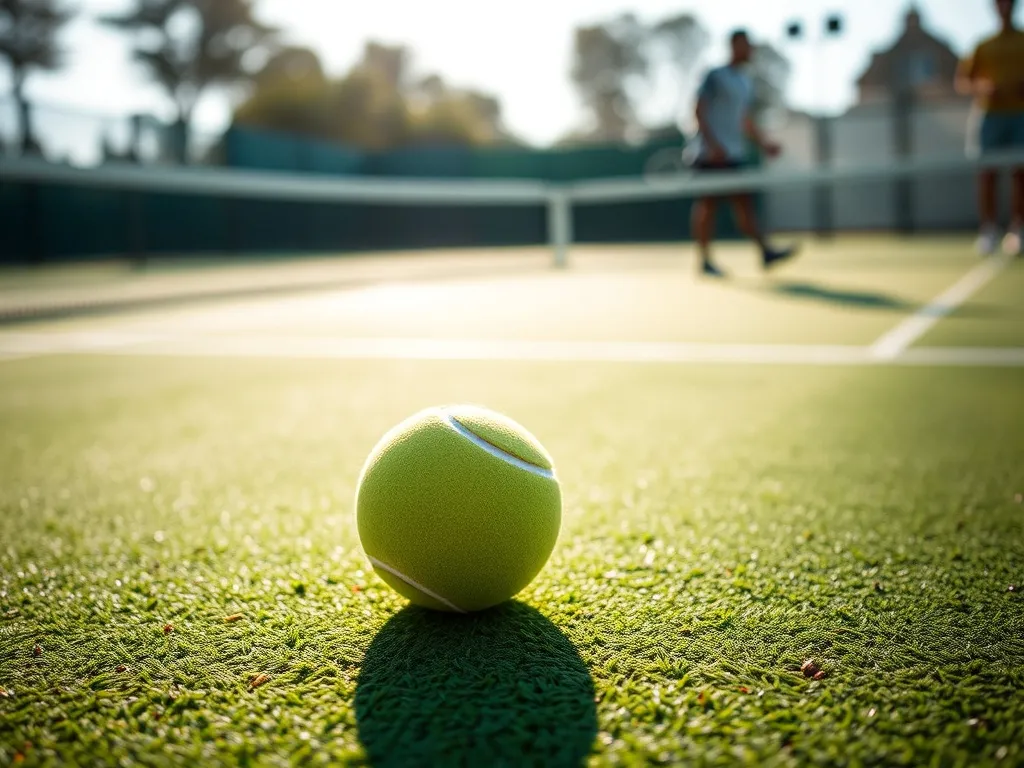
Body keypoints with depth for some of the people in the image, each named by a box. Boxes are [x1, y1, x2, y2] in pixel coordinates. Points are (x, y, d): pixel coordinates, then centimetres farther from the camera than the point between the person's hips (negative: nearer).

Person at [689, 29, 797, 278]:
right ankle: (705, 260, 4)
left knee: (744, 203, -2)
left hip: (735, 154, 7)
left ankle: (766, 252, -11)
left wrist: (763, 143, 14)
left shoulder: (746, 82, 18)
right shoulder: (715, 76, -4)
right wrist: (712, 144, -21)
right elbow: (699, 112, -10)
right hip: (710, 153, -7)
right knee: (708, 205, -2)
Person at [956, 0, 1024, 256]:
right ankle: (988, 229, -1)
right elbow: (961, 81, 9)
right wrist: (979, 86, -11)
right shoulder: (983, 46, 12)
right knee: (987, 174, -5)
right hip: (990, 113, 0)